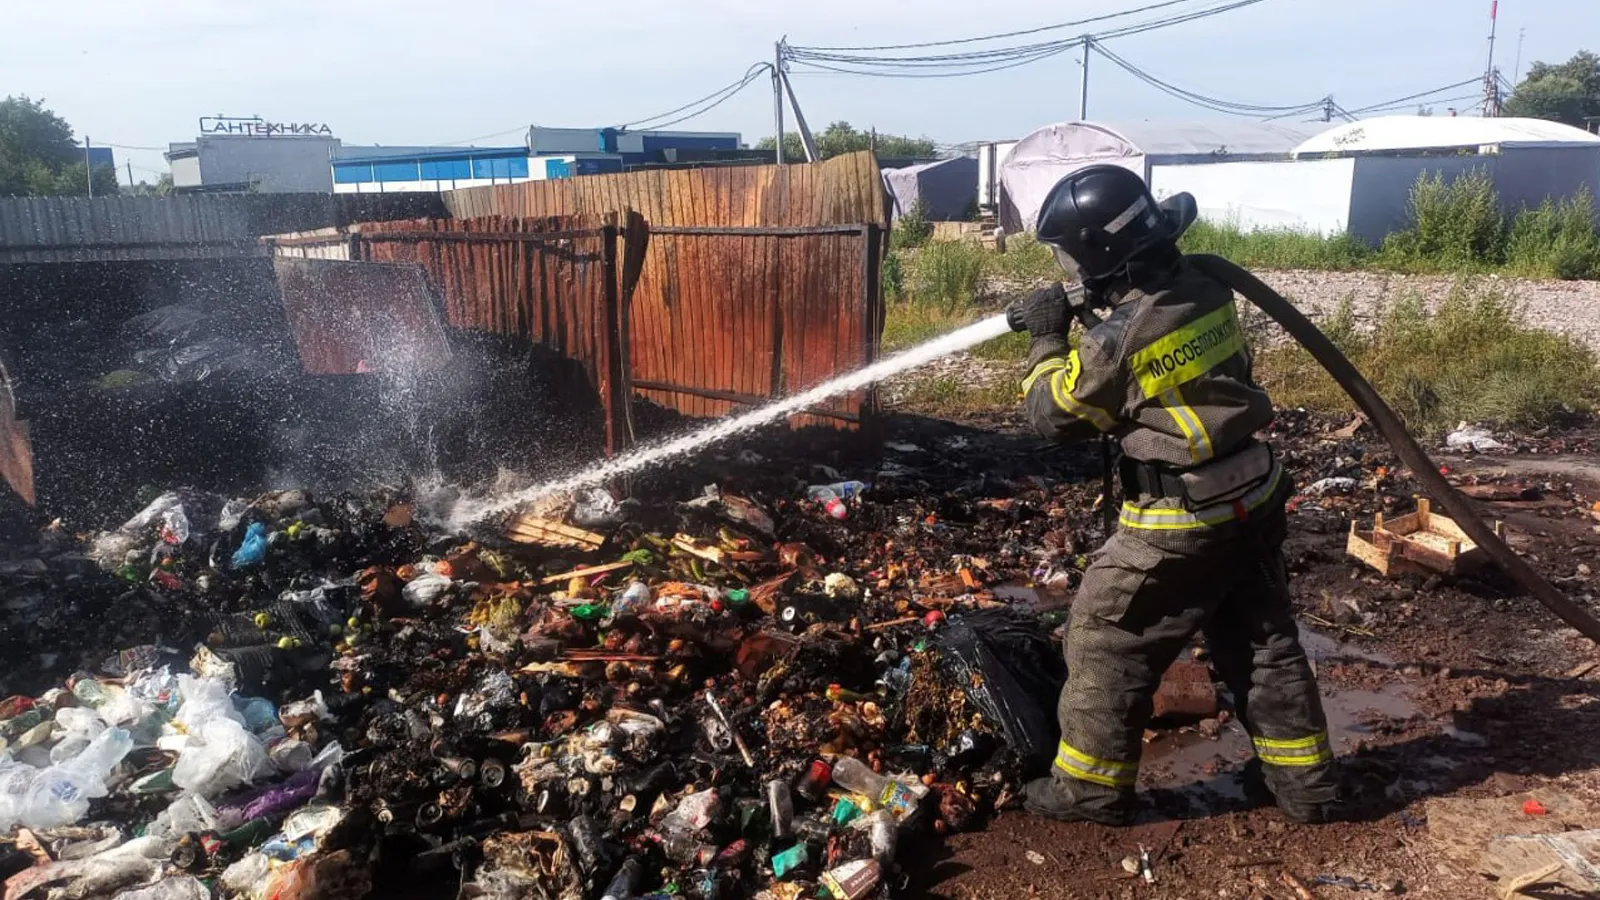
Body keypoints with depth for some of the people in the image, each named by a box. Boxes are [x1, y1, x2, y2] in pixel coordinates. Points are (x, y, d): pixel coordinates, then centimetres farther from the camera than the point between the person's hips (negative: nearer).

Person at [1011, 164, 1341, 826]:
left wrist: (1048, 337, 2)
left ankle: (1091, 787, 20)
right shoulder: (1206, 288, -1)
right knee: (1264, 641, 21)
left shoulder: (1118, 337, -23)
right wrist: (1089, 309, 10)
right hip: (1252, 497, 8)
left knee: (1106, 639, 8)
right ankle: (1304, 782, 34)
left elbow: (1053, 413, -9)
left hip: (1181, 522, -8)